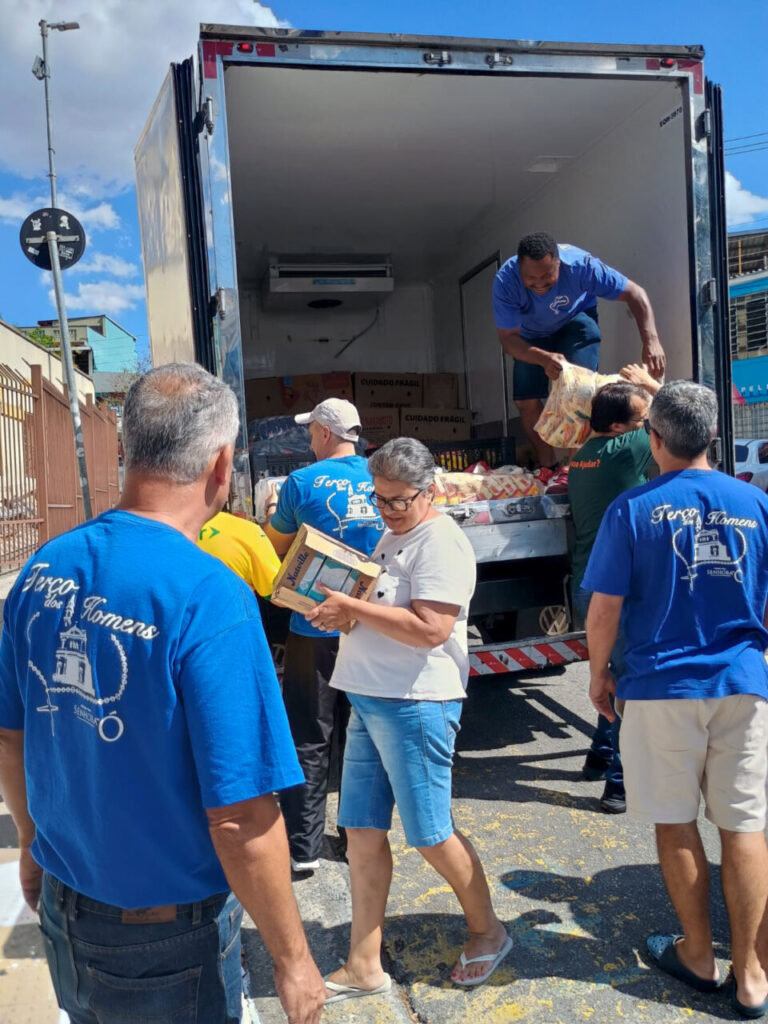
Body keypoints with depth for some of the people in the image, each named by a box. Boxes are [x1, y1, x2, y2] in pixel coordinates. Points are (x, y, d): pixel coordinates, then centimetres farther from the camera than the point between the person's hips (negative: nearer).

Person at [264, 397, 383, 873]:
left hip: (317, 628, -4)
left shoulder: (303, 482, -11)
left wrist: (272, 513, 20)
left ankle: (303, 848, 12)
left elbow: (279, 545, 2)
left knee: (310, 742, 6)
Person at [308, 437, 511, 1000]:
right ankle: (363, 967, 24)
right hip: (370, 700, 9)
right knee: (363, 832, 11)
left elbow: (430, 629, -24)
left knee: (431, 834, 5)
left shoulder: (441, 541, -14)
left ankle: (489, 931, 31)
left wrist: (351, 607, -21)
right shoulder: (392, 536, 16)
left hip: (415, 705, -9)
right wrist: (341, 608, 4)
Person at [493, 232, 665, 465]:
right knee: (526, 402, -7)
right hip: (532, 336, 2)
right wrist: (544, 358, -54)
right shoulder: (505, 281, -35)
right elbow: (508, 338, -34)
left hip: (575, 321, -2)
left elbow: (635, 294, -31)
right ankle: (548, 467, 10)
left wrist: (651, 341, -47)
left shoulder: (580, 265, -36)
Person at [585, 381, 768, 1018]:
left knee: (676, 822, 13)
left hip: (661, 687, -2)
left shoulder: (634, 510, -9)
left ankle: (699, 956, 27)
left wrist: (599, 674, 6)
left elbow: (604, 608, -8)